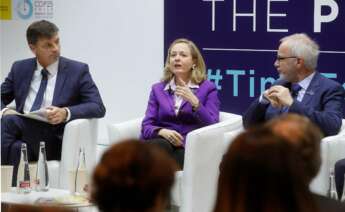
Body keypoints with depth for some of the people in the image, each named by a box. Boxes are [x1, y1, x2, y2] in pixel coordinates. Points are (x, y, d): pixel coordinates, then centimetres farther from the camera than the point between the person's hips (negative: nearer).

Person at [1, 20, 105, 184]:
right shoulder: (20, 69, 17)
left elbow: (98, 108, -2)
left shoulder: (78, 70, 6)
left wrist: (66, 113, -21)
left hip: (53, 140, -3)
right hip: (23, 130, 3)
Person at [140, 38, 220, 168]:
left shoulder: (207, 88, 9)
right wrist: (162, 131, -15)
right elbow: (146, 126, 8)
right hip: (162, 142, 3)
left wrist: (194, 102, -16)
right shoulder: (158, 89, 19)